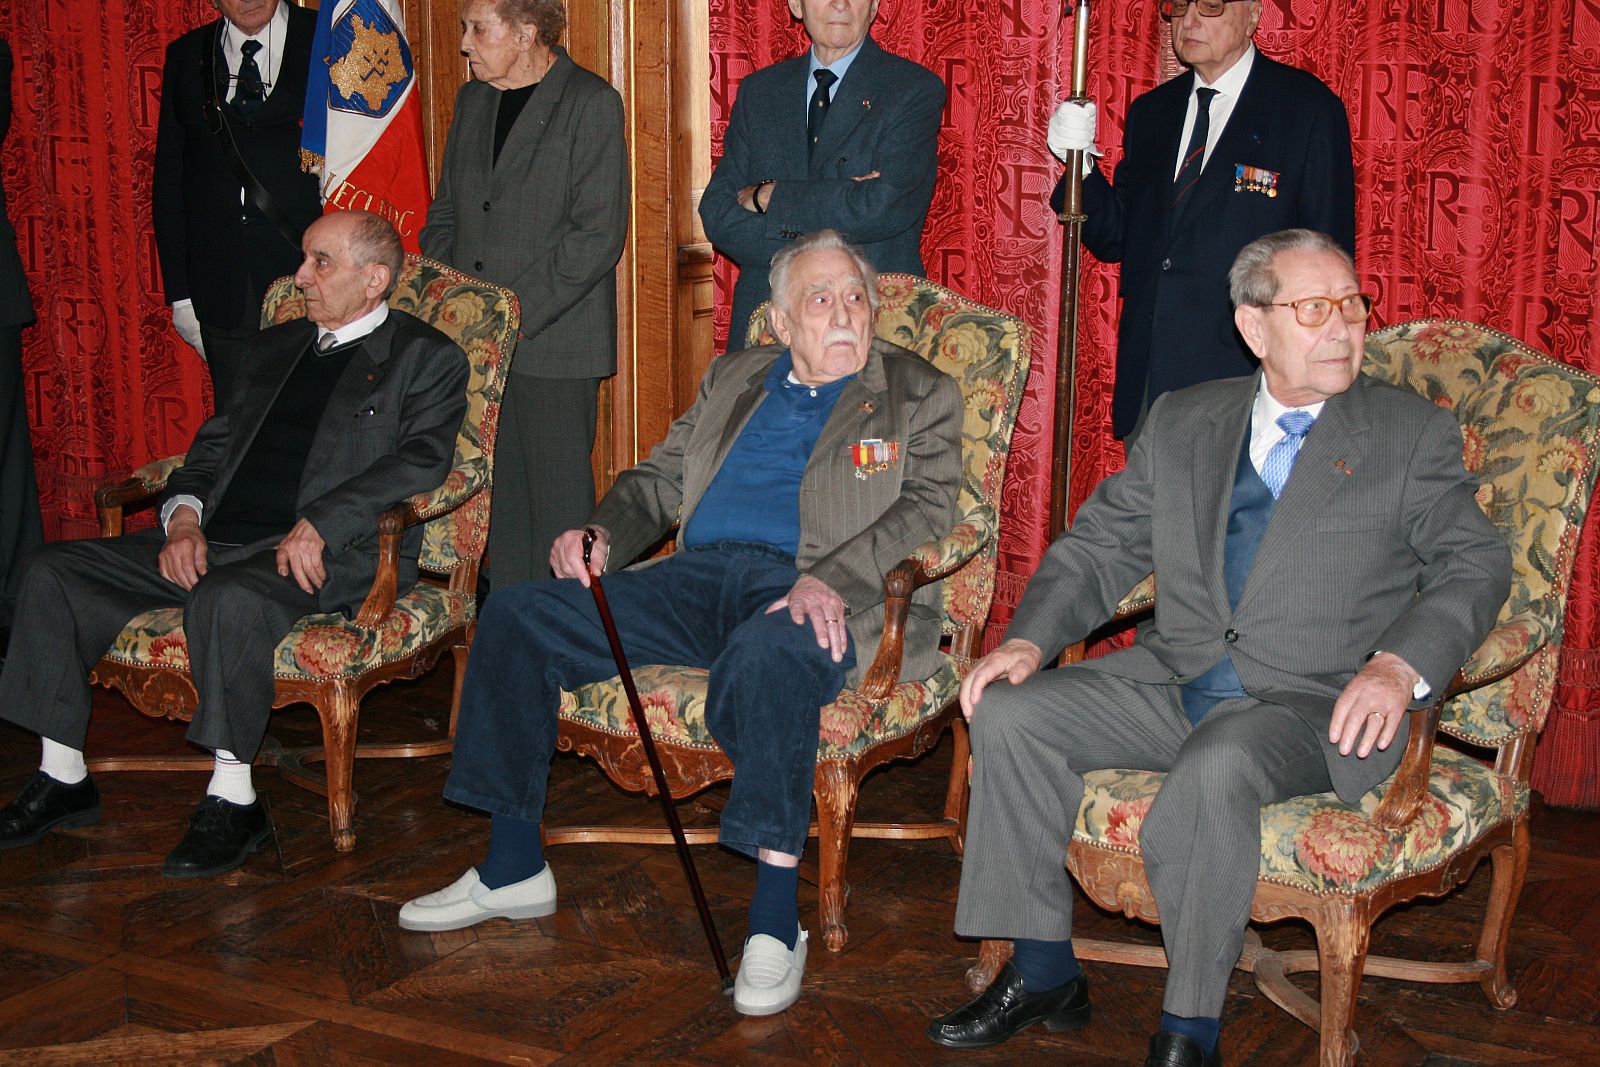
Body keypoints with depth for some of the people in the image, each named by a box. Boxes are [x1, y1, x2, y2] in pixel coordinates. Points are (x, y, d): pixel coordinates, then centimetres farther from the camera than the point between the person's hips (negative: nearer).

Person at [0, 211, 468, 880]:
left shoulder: (427, 358, 5)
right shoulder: (273, 347, 26)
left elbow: (421, 460, -10)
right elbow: (218, 440, 23)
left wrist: (321, 522, -23)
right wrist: (184, 513, 1)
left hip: (327, 553, -7)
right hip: (215, 541, 7)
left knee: (228, 598, -39)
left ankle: (232, 799, -26)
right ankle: (62, 780, 0)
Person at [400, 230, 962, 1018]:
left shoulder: (921, 395, 11)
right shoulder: (732, 378, 26)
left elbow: (926, 509, -4)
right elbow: (662, 476, 26)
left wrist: (832, 578, -21)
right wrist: (605, 532, 3)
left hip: (812, 594, -5)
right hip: (698, 577, 6)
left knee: (764, 657, -41)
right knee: (519, 615, -9)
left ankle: (775, 917, -32)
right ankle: (513, 870, 0)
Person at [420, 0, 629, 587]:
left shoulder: (591, 103, -6)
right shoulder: (472, 100, 16)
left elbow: (598, 235, -13)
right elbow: (444, 213, 22)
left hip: (554, 345, -6)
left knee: (558, 499, -3)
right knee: (499, 498, 8)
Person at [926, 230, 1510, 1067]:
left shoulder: (1413, 435, 6)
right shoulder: (1182, 422, 14)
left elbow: (1475, 565, -2)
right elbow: (1101, 548, 14)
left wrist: (1400, 664, -21)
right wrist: (1029, 639, -4)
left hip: (1312, 703, -4)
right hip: (1170, 680, 5)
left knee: (1216, 767, -36)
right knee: (1008, 716, -14)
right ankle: (1043, 976, -1)